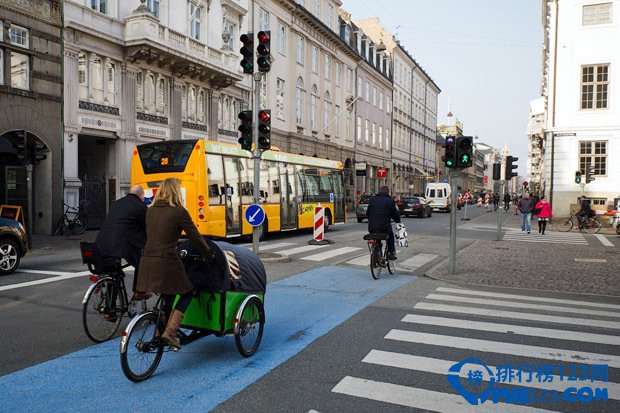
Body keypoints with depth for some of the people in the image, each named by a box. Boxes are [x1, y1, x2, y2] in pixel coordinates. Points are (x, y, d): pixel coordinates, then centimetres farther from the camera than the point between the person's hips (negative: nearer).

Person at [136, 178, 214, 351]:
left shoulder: (150, 210, 12)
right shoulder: (179, 211, -7)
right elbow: (195, 236, -3)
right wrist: (209, 256, 11)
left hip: (147, 260, 7)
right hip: (166, 261, -7)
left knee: (167, 297, 21)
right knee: (186, 294, 12)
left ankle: (159, 333, 23)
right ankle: (170, 332, 0)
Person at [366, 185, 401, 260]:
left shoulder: (372, 199, 10)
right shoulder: (390, 201, -2)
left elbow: (367, 213, 16)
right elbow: (395, 214, 3)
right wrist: (398, 221, 22)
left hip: (372, 227, 3)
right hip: (385, 227, -3)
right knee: (391, 237, 23)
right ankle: (391, 253, 18)